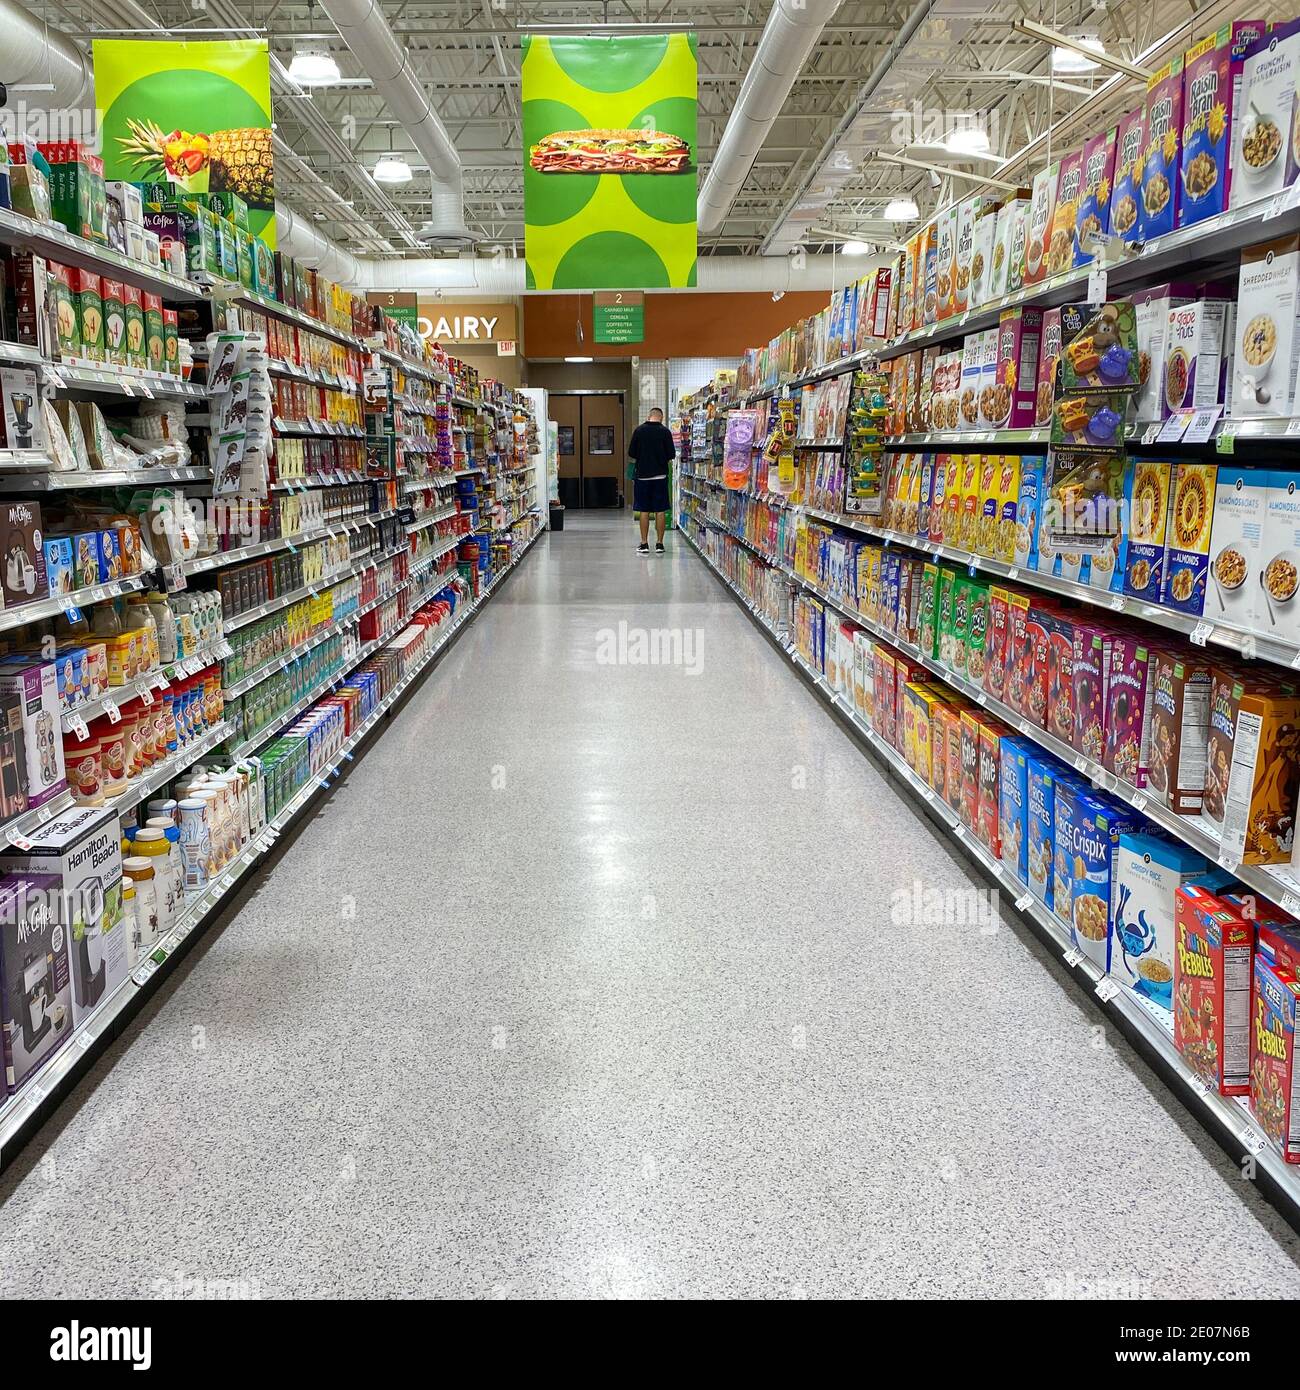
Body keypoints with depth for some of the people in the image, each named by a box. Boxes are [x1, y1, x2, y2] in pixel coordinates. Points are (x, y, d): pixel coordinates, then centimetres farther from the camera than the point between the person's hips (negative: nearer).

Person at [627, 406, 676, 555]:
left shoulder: (639, 430, -3)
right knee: (660, 510, 6)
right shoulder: (665, 431, -4)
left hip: (642, 475, 0)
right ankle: (659, 543, 7)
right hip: (660, 475, 0)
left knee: (644, 511, 5)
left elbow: (631, 454, -1)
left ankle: (644, 544, 5)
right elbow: (672, 455, -4)